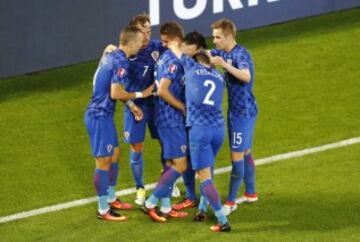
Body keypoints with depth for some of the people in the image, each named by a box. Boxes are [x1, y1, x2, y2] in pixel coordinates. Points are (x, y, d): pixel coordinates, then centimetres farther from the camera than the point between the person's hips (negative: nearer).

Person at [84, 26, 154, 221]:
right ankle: (103, 210, 3)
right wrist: (139, 95, -10)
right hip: (100, 116, -10)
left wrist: (130, 104, 14)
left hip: (102, 114, 10)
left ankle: (111, 199, 33)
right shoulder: (121, 62, -19)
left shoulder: (110, 57, 11)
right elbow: (115, 93, -24)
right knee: (103, 161, -3)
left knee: (114, 154, 21)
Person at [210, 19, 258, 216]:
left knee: (237, 156, -6)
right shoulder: (224, 53, 6)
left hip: (243, 112, -10)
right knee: (245, 153, 20)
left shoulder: (240, 54, -22)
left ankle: (230, 202, -2)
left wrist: (225, 65, -49)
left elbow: (246, 76, -39)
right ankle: (250, 193, 32)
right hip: (237, 110, 10)